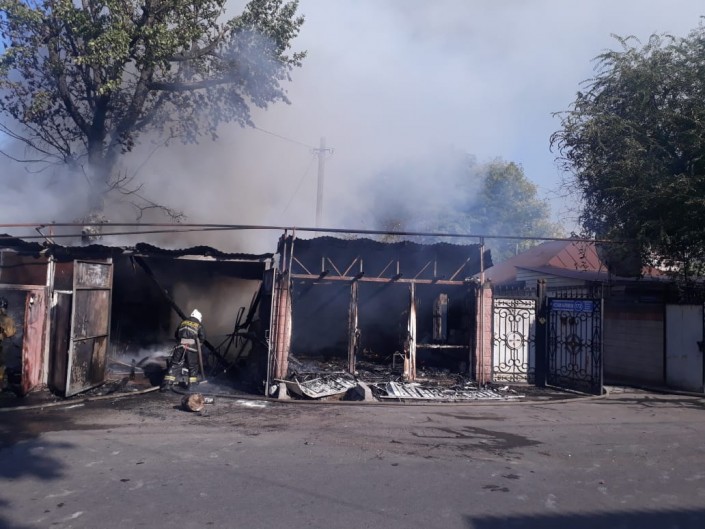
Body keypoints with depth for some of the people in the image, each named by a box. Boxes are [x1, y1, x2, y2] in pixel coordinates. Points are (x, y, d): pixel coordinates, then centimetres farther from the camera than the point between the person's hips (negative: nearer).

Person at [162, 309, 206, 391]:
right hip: (192, 346, -2)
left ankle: (168, 383, -2)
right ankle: (192, 381, 13)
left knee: (174, 364, 5)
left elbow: (176, 334, 25)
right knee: (193, 365, 13)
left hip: (180, 345, 3)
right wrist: (198, 344, 17)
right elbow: (202, 336, 0)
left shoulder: (183, 322, 21)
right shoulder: (199, 325, 11)